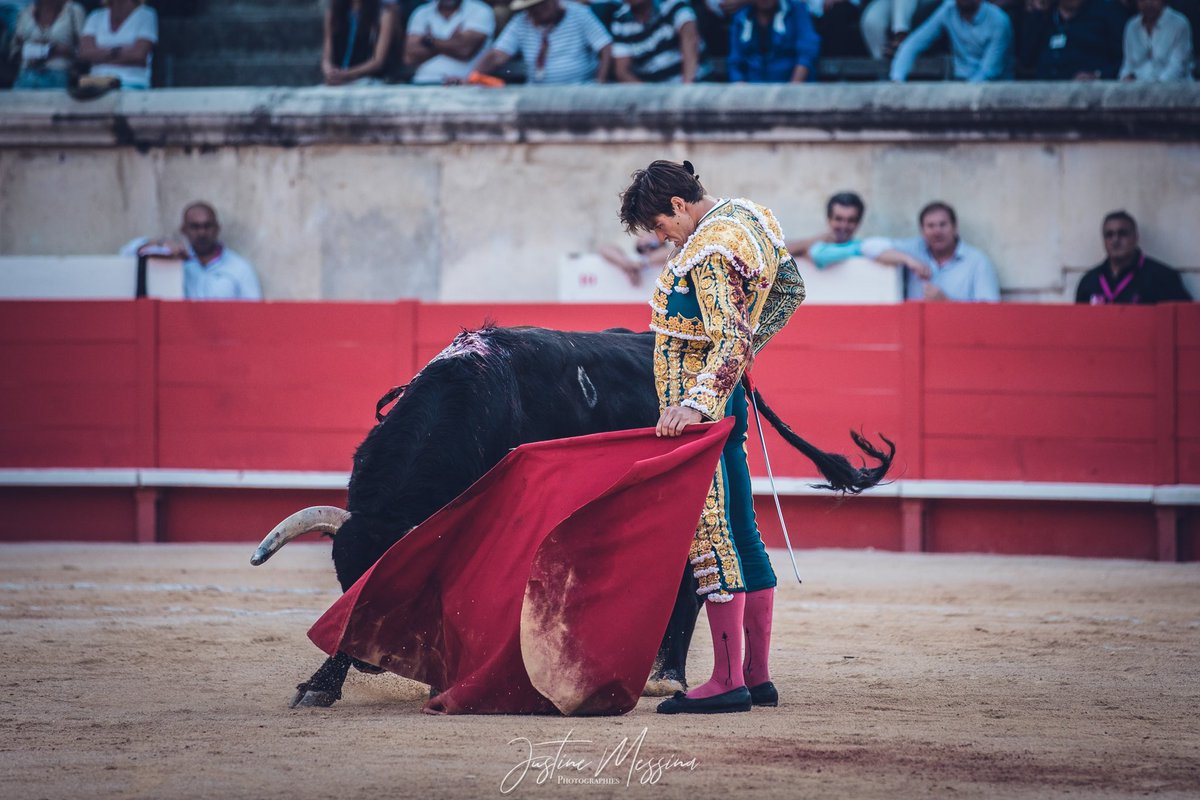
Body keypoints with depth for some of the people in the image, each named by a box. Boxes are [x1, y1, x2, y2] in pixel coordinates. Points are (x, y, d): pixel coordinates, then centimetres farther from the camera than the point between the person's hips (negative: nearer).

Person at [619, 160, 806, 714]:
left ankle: (728, 682, -10)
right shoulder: (747, 216, 11)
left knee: (709, 536, -9)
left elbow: (730, 339, -27)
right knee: (741, 534, 12)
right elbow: (791, 287, 22)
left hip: (700, 407, -10)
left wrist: (695, 403, -35)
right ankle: (757, 677, 17)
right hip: (728, 398, 10)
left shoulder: (706, 255, -19)